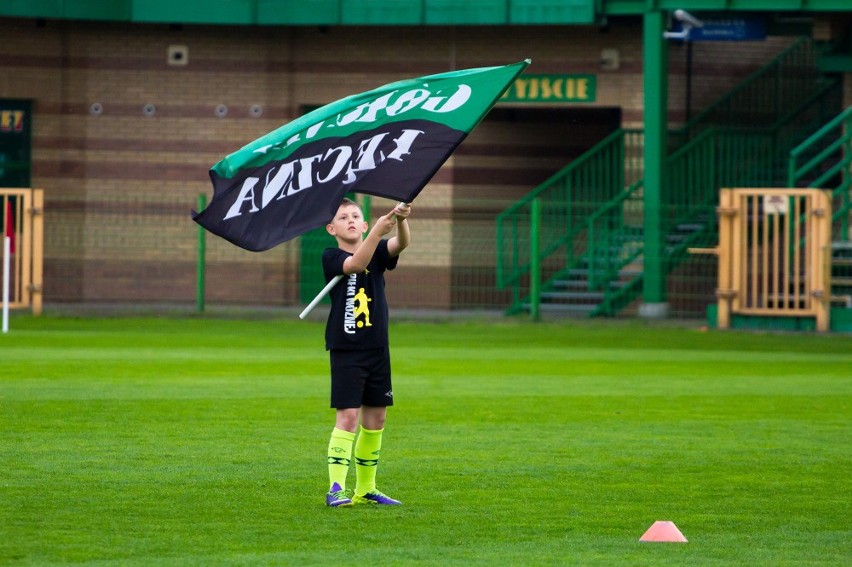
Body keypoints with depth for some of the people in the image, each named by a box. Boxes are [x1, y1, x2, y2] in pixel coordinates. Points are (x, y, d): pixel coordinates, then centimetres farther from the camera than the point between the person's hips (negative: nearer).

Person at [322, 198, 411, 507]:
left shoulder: (379, 252, 6)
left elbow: (401, 243, -14)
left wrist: (401, 221, -36)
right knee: (347, 416, -14)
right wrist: (378, 230, -39)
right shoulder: (331, 257, -5)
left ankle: (365, 488, 21)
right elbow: (356, 264, -25)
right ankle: (336, 489, -16)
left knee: (375, 418, 11)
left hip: (377, 350, 5)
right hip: (345, 350, -5)